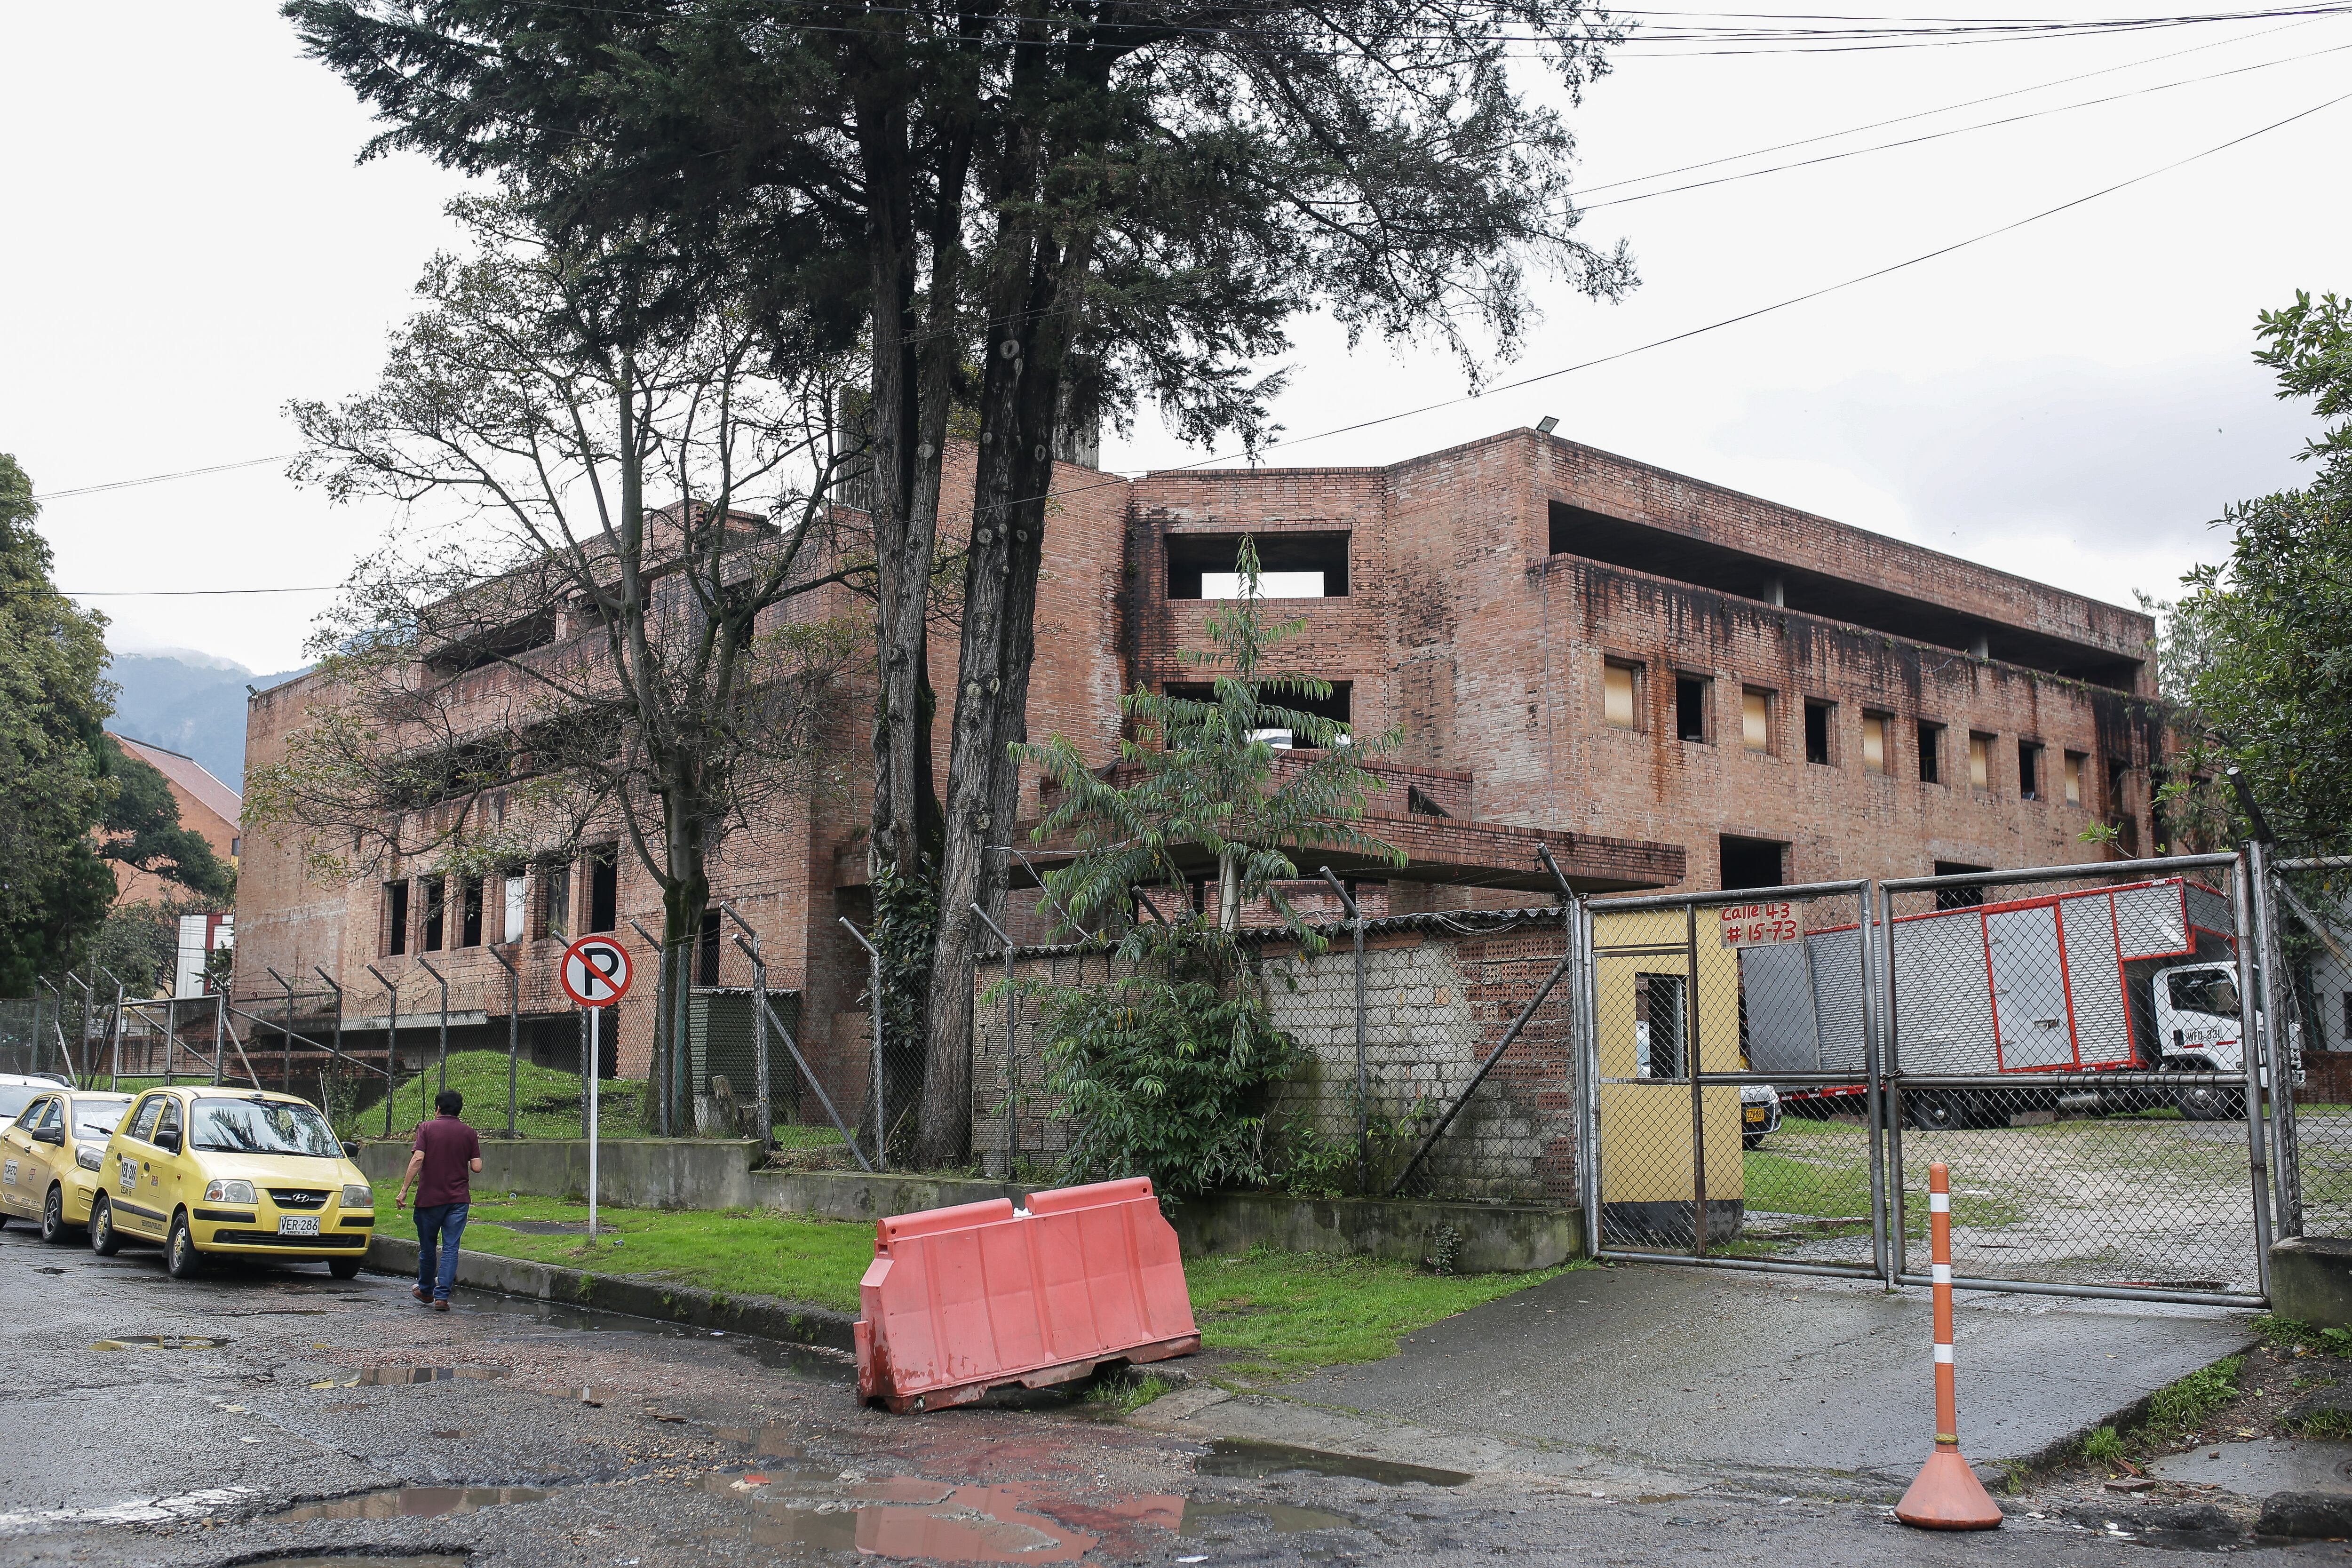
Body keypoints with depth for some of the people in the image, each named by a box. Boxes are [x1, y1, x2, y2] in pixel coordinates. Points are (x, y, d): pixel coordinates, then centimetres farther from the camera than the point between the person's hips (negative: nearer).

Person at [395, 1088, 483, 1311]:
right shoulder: (468, 1133, 3)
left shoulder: (427, 1129, -2)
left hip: (429, 1197, -1)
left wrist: (404, 1190, -12)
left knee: (428, 1247, 15)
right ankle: (442, 1296, -7)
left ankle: (426, 1291, 31)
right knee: (450, 1248, 0)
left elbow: (417, 1159, -14)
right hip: (459, 1198, 1)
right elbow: (477, 1167, -1)